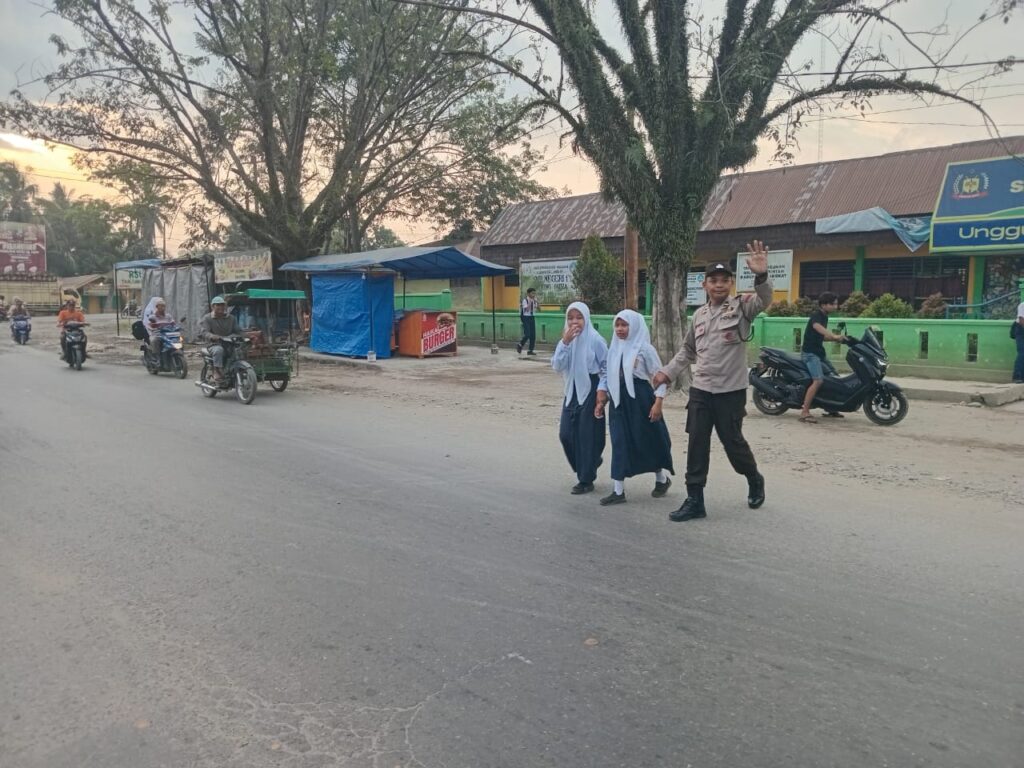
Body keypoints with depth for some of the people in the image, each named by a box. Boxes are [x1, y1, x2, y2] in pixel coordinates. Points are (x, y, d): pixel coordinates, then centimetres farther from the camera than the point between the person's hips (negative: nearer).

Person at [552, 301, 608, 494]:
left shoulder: (594, 339, -9)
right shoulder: (565, 339, 5)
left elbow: (607, 366, -5)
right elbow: (557, 365, -7)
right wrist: (565, 342, -17)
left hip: (590, 390, -5)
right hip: (571, 390, 5)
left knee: (587, 435, -1)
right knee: (566, 434, 4)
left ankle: (586, 480, 11)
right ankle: (590, 464, 29)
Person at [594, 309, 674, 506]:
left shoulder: (644, 348, -9)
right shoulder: (614, 349, 7)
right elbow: (610, 376, 14)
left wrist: (657, 402, -14)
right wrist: (602, 400, 9)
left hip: (640, 399, -5)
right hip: (619, 400, 5)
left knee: (648, 441, 6)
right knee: (620, 443, 3)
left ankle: (661, 479, 30)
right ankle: (618, 490, 6)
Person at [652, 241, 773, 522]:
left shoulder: (741, 306, -4)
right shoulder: (699, 315, 11)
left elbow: (763, 299, -26)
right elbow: (688, 351, 20)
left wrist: (761, 275, -45)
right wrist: (668, 372, 11)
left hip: (731, 390, -4)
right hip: (700, 389, 5)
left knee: (733, 441, 7)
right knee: (697, 444, 4)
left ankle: (755, 481, 36)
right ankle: (694, 500, 12)